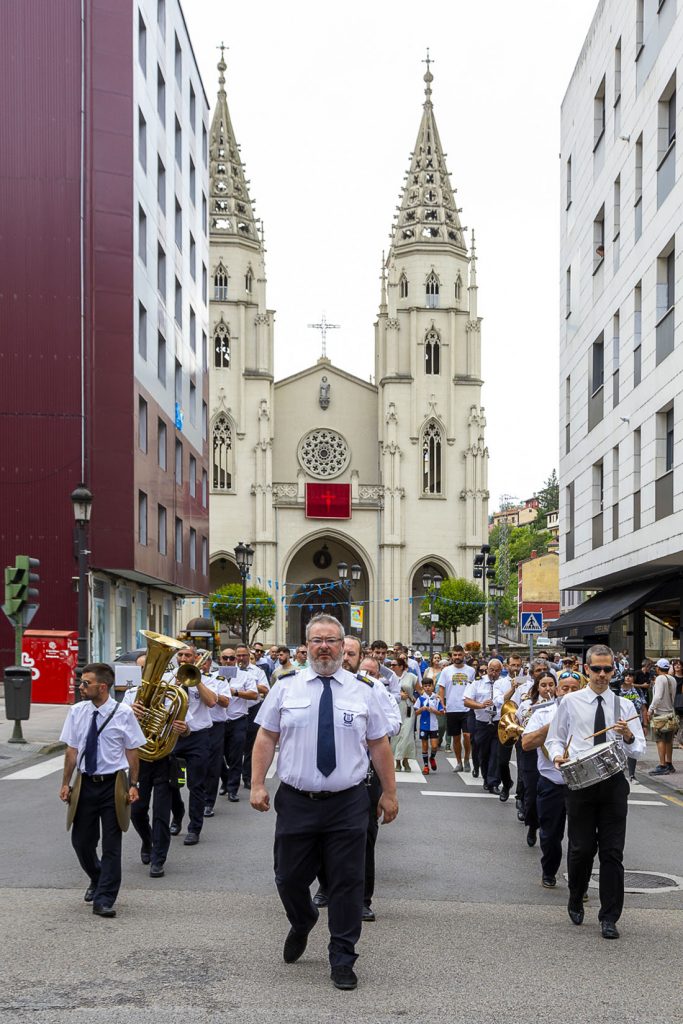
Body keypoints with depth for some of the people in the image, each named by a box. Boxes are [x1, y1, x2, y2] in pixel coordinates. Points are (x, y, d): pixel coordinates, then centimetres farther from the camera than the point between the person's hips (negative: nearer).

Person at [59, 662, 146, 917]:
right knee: (81, 841, 11)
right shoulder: (77, 711, -1)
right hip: (86, 782, 3)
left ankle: (104, 900, 9)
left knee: (111, 845, 0)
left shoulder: (123, 713, -9)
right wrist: (66, 783, 2)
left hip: (113, 784, -3)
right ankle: (98, 881, 39)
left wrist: (133, 784, -5)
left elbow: (132, 751, -3)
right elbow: (72, 750, 4)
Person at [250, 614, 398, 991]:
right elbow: (266, 738, 3)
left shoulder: (362, 692, 3)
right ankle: (301, 925, 42)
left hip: (348, 804, 0)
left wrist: (389, 793, 6)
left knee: (347, 883, 3)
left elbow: (379, 745, 6)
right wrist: (258, 784, -5)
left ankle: (342, 960, 17)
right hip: (296, 802, 1)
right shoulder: (286, 690, 3)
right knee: (289, 878, 10)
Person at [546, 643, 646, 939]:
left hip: (614, 783, 1)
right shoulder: (570, 702, 4)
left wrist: (628, 737, -17)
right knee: (581, 848, 6)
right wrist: (557, 755, -11)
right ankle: (575, 902, 31)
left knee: (612, 851, 1)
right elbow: (554, 738, 10)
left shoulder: (623, 706, 8)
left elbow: (639, 750, 5)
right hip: (580, 782, -1)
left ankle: (609, 918, 10)